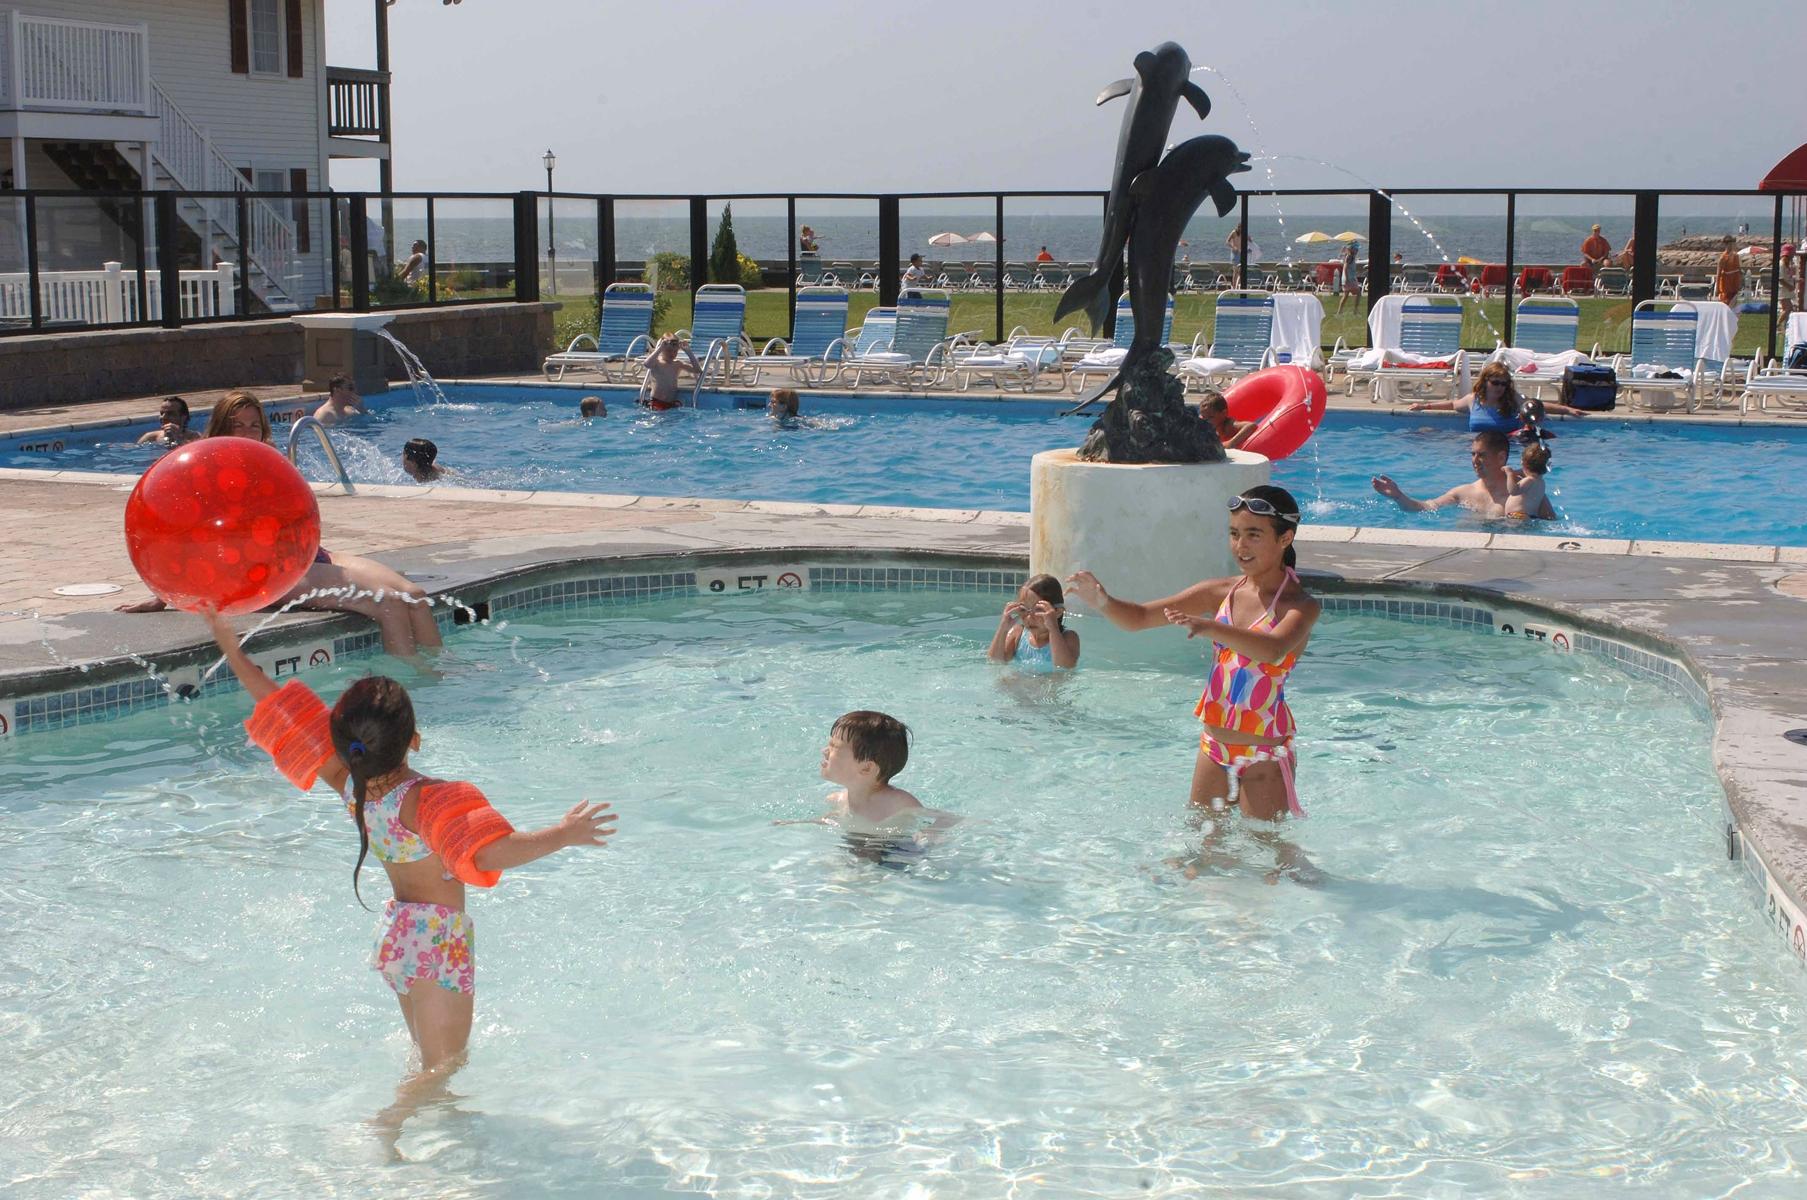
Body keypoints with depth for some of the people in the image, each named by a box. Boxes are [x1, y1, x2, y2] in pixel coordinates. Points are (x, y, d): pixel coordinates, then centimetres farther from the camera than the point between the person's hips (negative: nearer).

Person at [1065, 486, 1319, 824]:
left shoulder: (1300, 605, -13)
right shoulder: (1221, 592, 3)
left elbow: (1273, 649, -35)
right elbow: (1140, 617, 2)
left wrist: (1209, 627, -48)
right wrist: (1103, 602, -19)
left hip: (1265, 754, -6)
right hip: (1214, 744, 6)